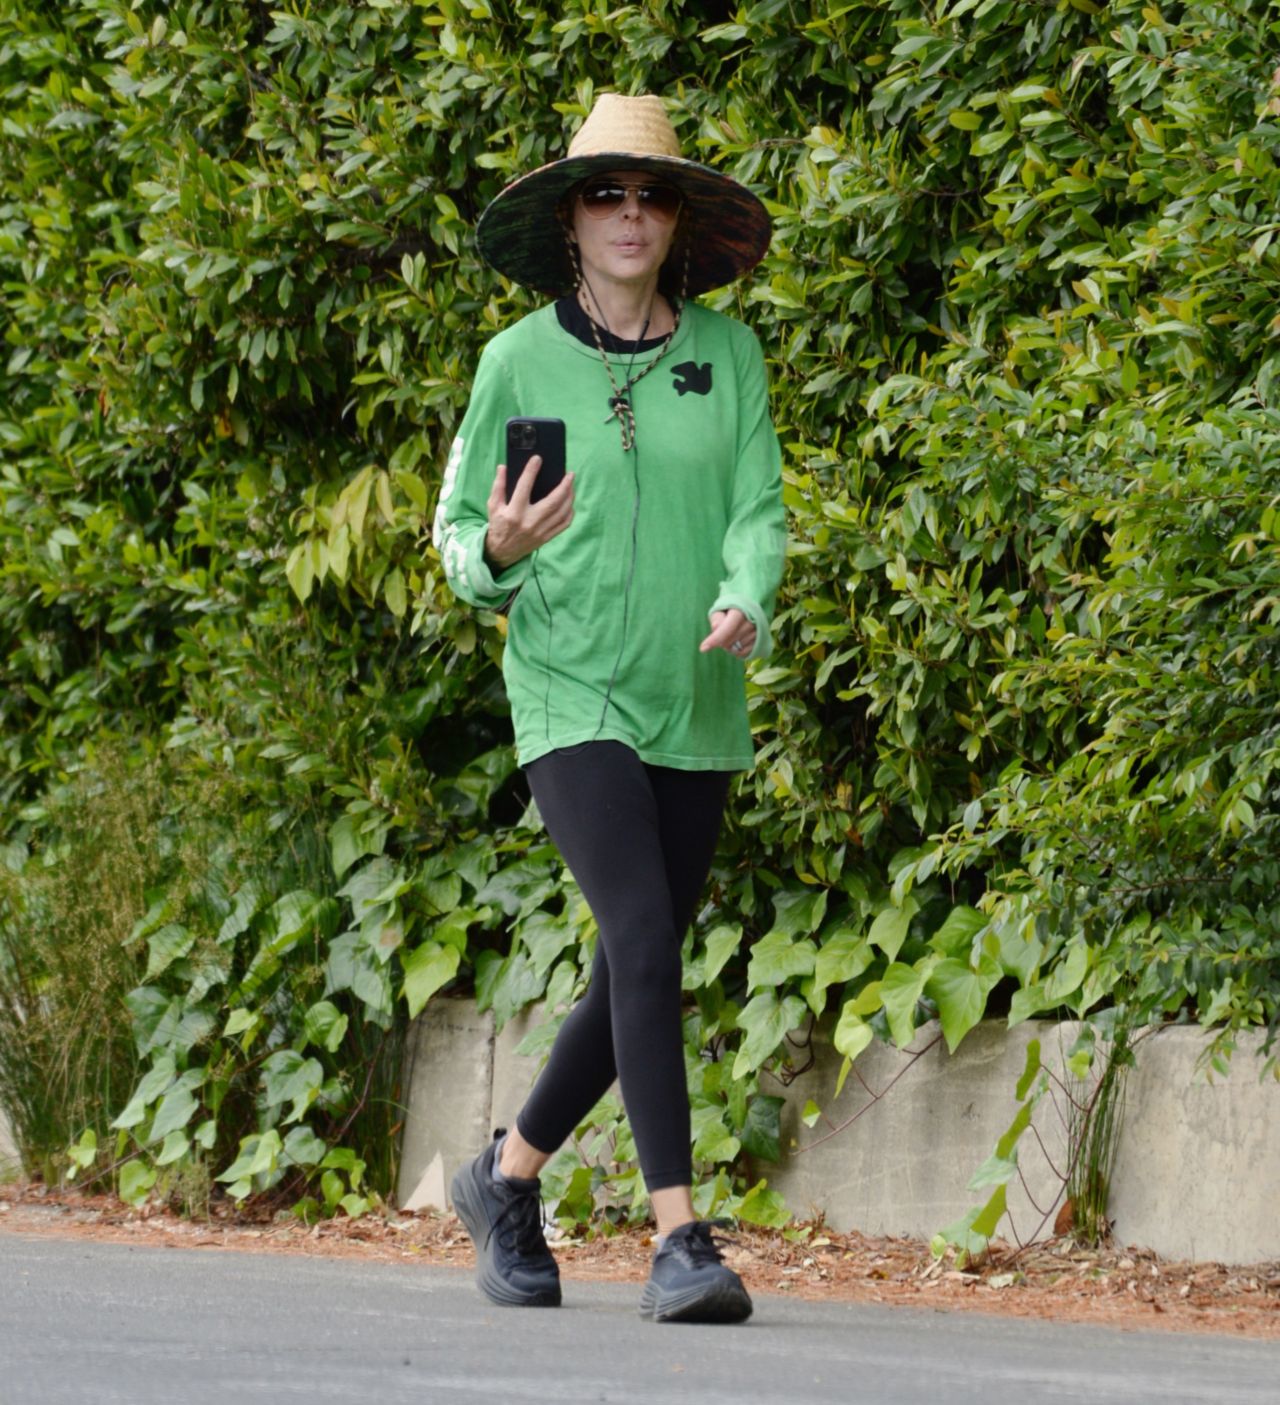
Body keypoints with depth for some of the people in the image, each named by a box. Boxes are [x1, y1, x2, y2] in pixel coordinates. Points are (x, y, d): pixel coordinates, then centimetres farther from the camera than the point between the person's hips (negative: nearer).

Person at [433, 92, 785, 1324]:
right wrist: (499, 549, -18)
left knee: (637, 977, 11)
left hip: (694, 708, 4)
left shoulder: (726, 354, 4)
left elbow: (758, 510, 1)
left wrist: (742, 602, -20)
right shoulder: (519, 363, -1)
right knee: (645, 939, -21)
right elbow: (457, 532, 5)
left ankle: (508, 1174, 34)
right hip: (571, 700, -4)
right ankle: (680, 1240, -23)